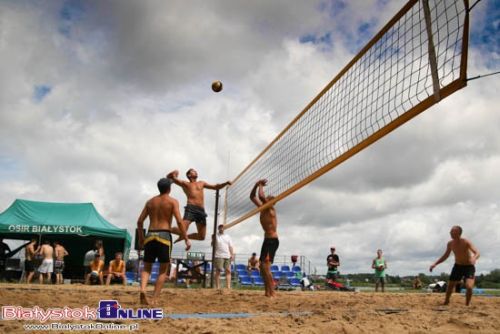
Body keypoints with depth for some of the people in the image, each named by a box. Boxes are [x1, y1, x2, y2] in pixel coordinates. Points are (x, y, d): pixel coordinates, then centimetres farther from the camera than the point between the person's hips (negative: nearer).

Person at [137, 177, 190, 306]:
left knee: (147, 268, 13)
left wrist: (141, 238, 24)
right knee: (163, 270, 6)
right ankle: (154, 299, -2)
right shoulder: (172, 201, 2)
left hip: (150, 235, 4)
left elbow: (140, 221, 14)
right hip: (164, 235, -4)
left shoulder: (150, 201, 16)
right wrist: (186, 239, -6)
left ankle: (142, 290, -14)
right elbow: (179, 221, -9)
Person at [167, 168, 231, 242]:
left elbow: (215, 187, 32)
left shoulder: (201, 183, 28)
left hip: (201, 211, 5)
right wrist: (173, 174, -12)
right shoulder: (185, 184, 14)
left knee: (201, 237, 4)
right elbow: (169, 177, 8)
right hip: (191, 209, -5)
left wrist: (225, 183, 18)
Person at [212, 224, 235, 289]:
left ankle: (228, 287, -2)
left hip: (227, 256, 4)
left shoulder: (227, 237, 17)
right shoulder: (215, 236, 6)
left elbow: (230, 246, 15)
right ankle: (217, 287, -2)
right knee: (218, 271, -4)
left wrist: (232, 254, 3)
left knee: (228, 271, -2)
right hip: (219, 256, -4)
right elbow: (212, 245, -1)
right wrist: (213, 239, -17)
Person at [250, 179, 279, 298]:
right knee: (263, 266, 8)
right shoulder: (262, 208, 13)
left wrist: (261, 185, -9)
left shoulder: (270, 209, -11)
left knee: (266, 266, -17)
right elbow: (252, 197, 18)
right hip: (267, 240, 10)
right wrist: (257, 184, 6)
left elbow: (261, 196, -27)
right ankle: (267, 292, 11)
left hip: (272, 240, -10)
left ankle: (272, 293, -17)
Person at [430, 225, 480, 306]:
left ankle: (467, 305, -3)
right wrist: (435, 264, -3)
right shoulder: (450, 244, -8)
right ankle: (446, 302, 32)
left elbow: (477, 253, -34)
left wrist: (474, 258, -58)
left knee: (469, 287, -25)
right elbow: (445, 256, 7)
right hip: (458, 266, 5)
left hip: (469, 267, -5)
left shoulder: (466, 242, -23)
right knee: (450, 286, 8)